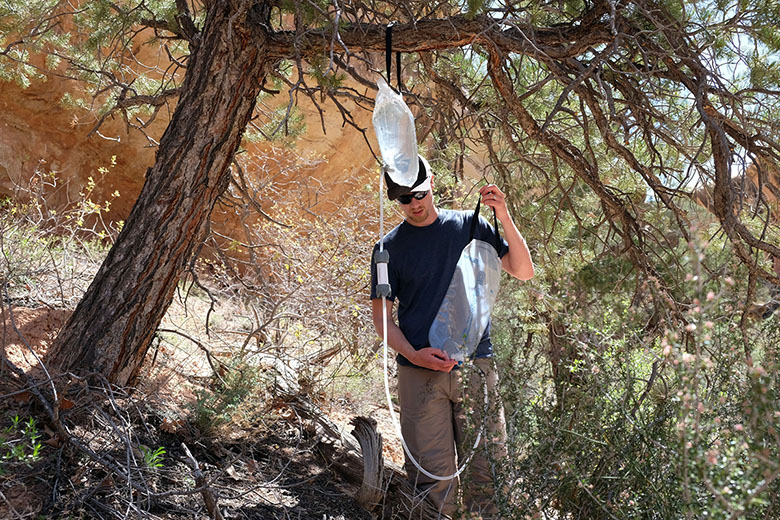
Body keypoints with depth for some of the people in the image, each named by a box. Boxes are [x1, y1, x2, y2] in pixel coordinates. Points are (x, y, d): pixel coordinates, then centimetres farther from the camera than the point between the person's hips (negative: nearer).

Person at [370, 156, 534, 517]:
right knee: (432, 473, -1)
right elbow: (381, 315, 5)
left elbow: (523, 272, 5)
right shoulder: (390, 247, 5)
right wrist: (413, 354, -12)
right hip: (420, 374, -1)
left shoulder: (470, 225, 7)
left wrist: (504, 217, -9)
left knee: (487, 467, 2)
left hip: (476, 367, 1)